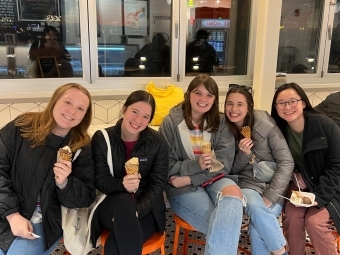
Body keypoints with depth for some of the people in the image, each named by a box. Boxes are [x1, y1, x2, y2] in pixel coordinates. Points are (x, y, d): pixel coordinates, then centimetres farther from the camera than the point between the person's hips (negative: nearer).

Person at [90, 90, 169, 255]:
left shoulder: (157, 142, -4)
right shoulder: (102, 138, -3)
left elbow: (158, 185, -6)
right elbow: (99, 180, -6)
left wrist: (137, 210, -23)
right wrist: (121, 184, -28)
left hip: (146, 209, -1)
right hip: (111, 206, 2)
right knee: (124, 200, -37)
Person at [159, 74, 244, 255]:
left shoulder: (220, 122, 6)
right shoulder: (171, 122, -2)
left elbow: (224, 163, -3)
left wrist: (189, 178, -15)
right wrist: (196, 165, -21)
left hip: (213, 179, 3)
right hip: (182, 189, -3)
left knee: (233, 192, -33)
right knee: (224, 226, -28)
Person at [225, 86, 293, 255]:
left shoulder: (265, 124, -12)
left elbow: (287, 163, -12)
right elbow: (232, 170, 2)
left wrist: (269, 198, -19)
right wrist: (244, 154, -19)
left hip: (274, 184, -2)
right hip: (248, 184, 2)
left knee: (258, 228, -26)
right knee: (255, 206, -31)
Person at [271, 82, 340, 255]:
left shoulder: (325, 125, -20)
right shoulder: (278, 129, -10)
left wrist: (319, 196, -22)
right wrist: (294, 175, -17)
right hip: (300, 184, 3)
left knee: (315, 221, -22)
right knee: (292, 215, -21)